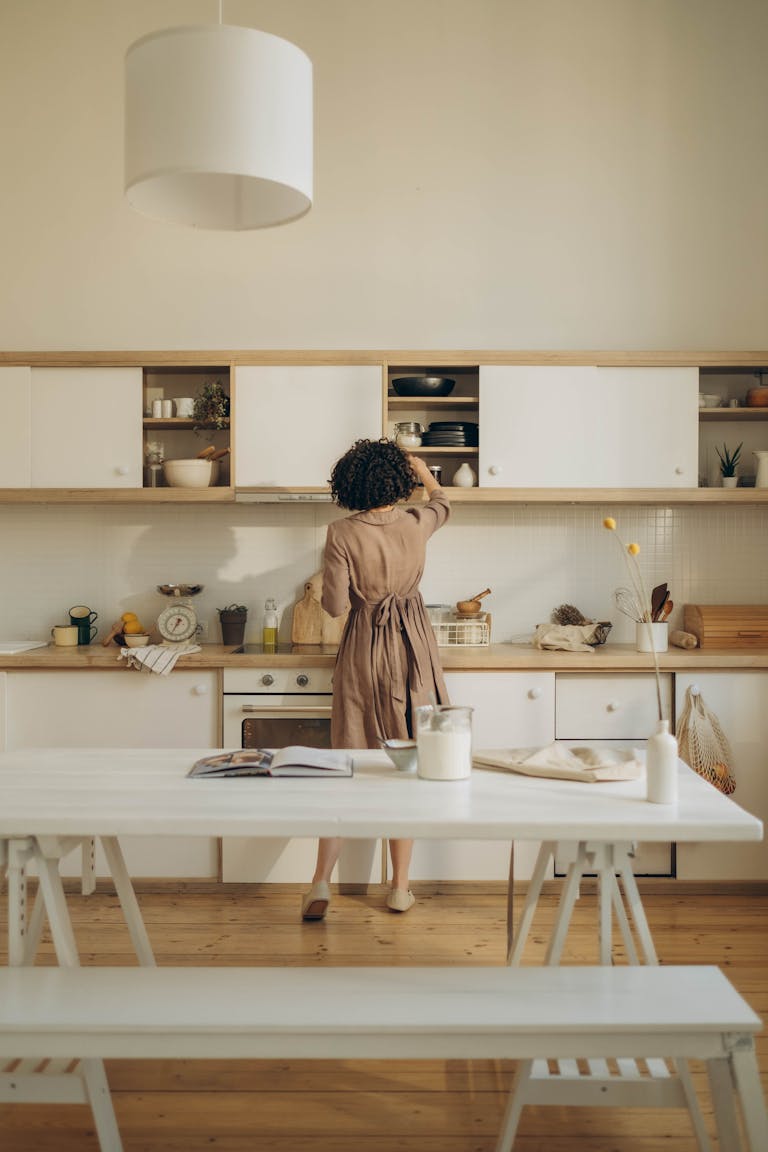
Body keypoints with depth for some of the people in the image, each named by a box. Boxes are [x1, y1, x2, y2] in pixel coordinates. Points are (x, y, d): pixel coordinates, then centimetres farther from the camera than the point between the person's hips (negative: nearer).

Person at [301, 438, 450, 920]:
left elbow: (334, 605, -9)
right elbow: (442, 503, 21)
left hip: (363, 650, -1)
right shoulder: (417, 523, -4)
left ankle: (322, 882, 5)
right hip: (412, 648, 1)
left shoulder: (343, 534, -11)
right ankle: (400, 887, 16)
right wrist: (423, 469, 40)